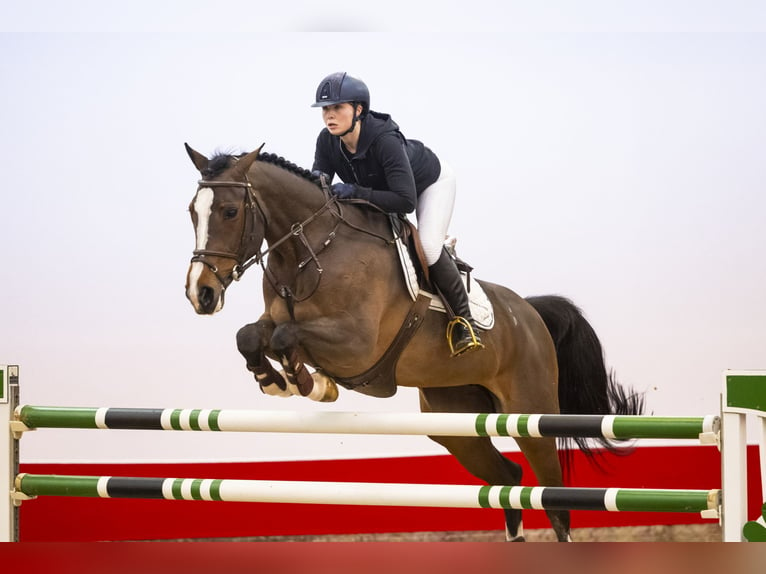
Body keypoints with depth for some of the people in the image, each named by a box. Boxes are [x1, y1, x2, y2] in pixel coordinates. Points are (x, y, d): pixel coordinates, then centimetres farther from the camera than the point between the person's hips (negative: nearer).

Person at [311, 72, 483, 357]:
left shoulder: (384, 140, -43)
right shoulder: (327, 141, -25)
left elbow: (406, 201, -48)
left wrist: (356, 192, -53)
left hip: (431, 183, -7)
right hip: (382, 188, 7)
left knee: (428, 248, -25)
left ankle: (464, 318, -6)